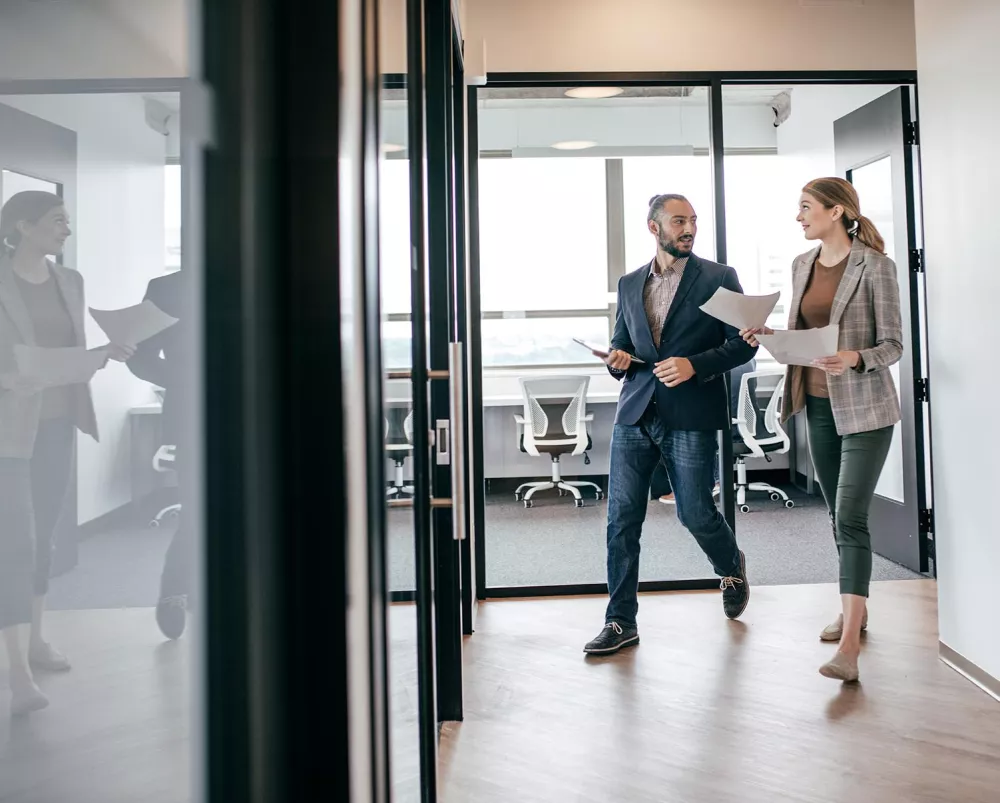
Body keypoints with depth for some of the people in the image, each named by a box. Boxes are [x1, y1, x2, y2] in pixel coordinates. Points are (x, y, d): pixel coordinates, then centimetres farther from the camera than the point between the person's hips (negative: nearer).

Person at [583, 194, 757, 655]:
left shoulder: (719, 278, 3)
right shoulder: (629, 284, 14)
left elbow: (744, 343, -1)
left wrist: (695, 365, -15)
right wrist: (617, 359, -2)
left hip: (691, 417, -3)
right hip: (635, 414, 3)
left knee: (695, 514, 3)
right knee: (621, 518, 0)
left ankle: (731, 567, 38)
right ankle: (621, 621, 12)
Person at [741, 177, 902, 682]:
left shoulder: (874, 265, -10)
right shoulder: (802, 265, 9)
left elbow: (893, 345, -9)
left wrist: (854, 358, -29)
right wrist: (769, 335, -4)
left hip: (864, 406, -6)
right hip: (818, 404, 7)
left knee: (851, 517, -12)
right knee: (838, 513, 15)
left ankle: (849, 648, -11)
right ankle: (854, 608, 32)